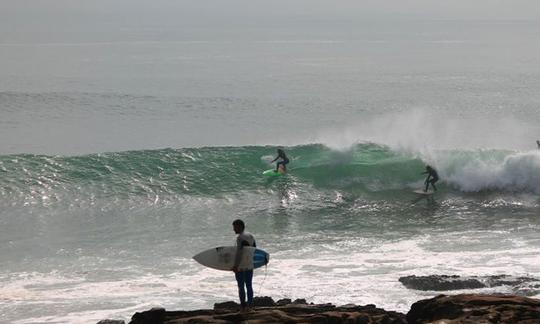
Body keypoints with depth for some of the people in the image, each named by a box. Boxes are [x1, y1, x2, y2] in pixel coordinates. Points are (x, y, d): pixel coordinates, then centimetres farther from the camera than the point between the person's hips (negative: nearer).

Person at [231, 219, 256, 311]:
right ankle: (250, 305, 16)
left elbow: (239, 253, -23)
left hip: (241, 267, -8)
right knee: (249, 286, 12)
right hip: (250, 266, 8)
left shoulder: (240, 238, -16)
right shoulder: (250, 236, 11)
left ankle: (243, 306, -1)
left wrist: (235, 266, -23)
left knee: (241, 287, -1)